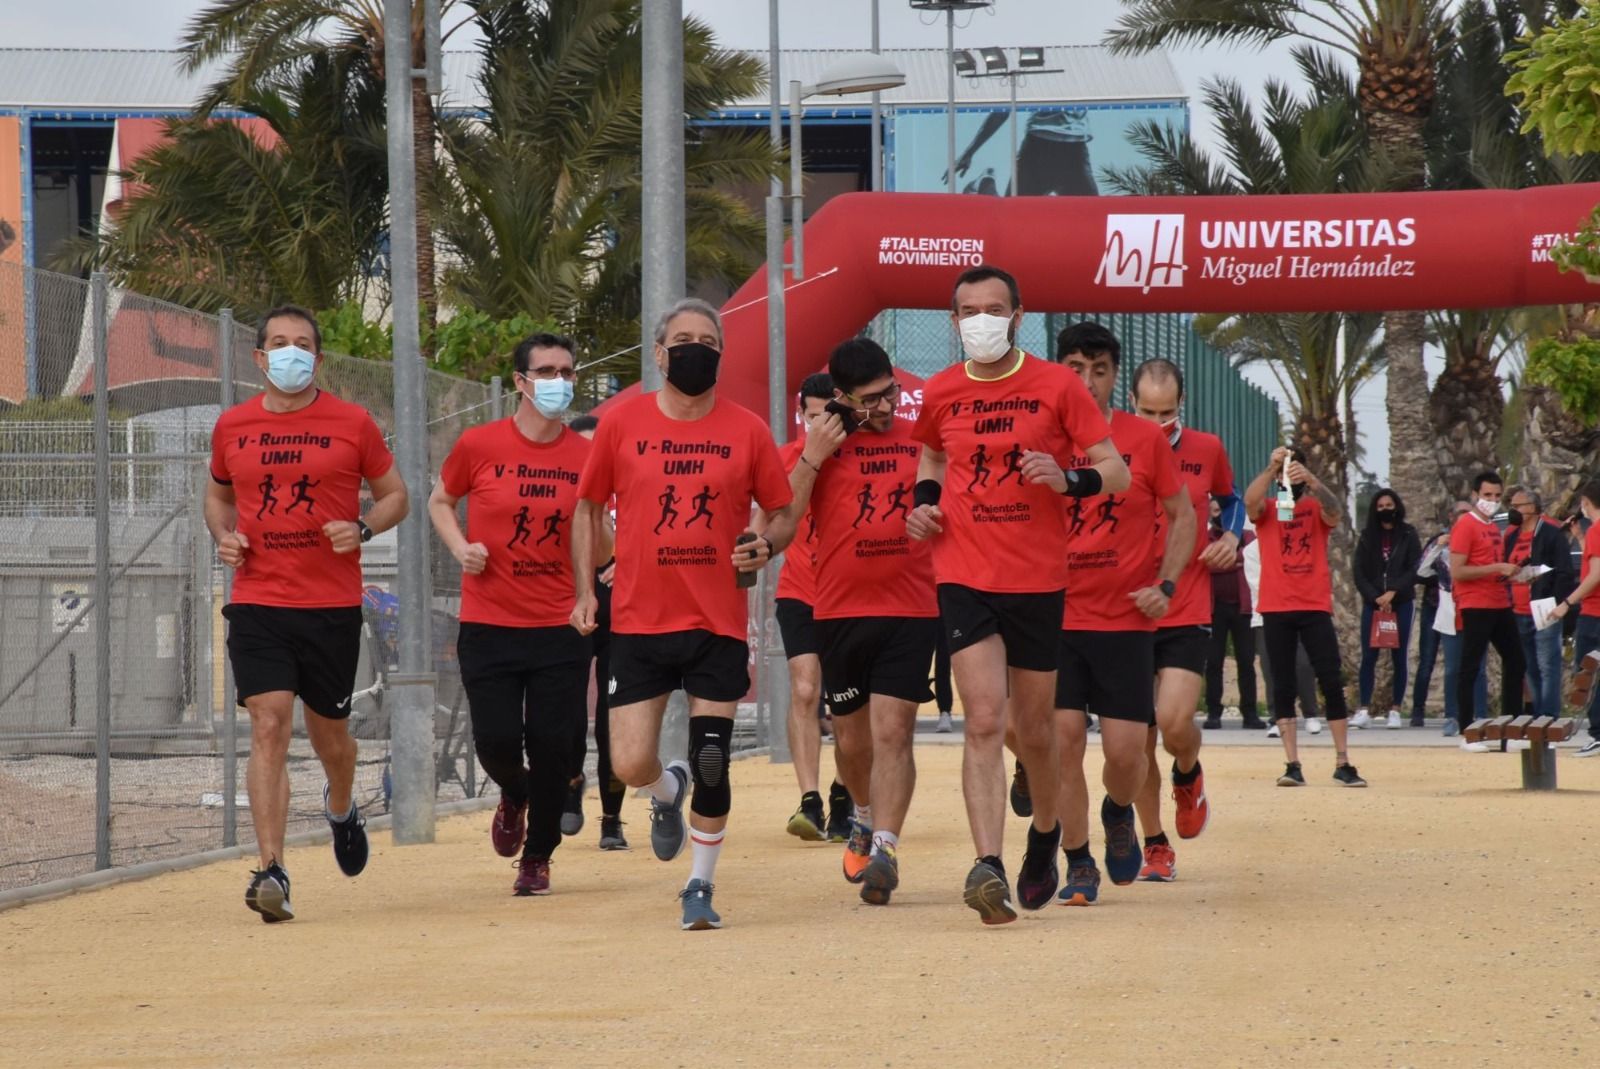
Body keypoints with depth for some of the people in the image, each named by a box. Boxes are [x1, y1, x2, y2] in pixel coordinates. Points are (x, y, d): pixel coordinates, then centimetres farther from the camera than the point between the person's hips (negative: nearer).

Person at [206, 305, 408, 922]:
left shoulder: (351, 423, 1)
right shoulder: (232, 427, 6)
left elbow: (394, 496, 10)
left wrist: (362, 529, -11)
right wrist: (223, 536, 2)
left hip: (333, 604, 0)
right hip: (258, 602, 0)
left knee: (328, 731, 12)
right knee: (269, 726, -14)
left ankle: (340, 807, 49)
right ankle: (271, 873, -17)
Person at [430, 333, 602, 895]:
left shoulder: (586, 457, 2)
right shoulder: (479, 445, -2)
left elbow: (599, 556, 10)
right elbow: (439, 500, 15)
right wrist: (461, 549, -1)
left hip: (560, 627, 1)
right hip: (488, 625, -1)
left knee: (552, 744, -3)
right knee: (496, 739, -7)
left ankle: (538, 856, 19)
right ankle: (514, 796, 31)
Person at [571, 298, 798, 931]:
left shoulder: (747, 432, 3)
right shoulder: (622, 423, 2)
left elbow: (783, 513, 12)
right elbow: (588, 507, 13)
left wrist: (766, 544, -10)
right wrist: (584, 590, 5)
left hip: (718, 623, 0)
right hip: (638, 622, 0)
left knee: (712, 764, -4)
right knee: (631, 765, -4)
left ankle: (701, 885, 14)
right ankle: (668, 793, 33)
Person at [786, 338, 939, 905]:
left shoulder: (922, 442, 6)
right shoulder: (822, 443, 3)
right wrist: (813, 457, -13)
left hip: (912, 609, -1)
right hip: (840, 610, 1)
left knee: (892, 732, -12)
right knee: (852, 738, 13)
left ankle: (884, 849, -16)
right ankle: (865, 820, 39)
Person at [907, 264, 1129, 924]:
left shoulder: (1057, 386, -3)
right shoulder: (940, 394, 5)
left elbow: (1117, 473, -2)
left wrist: (1068, 478, -22)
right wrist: (923, 499, 7)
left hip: (1039, 579, 0)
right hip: (965, 578, 0)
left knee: (1032, 727, 11)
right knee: (984, 721, -14)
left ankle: (1045, 831, 40)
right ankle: (988, 868, -22)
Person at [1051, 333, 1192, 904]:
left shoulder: (1146, 439, 0)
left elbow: (1182, 516, 8)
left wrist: (1164, 585, -5)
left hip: (1127, 619, -1)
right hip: (1057, 617, 1)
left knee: (1126, 751, -4)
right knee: (1063, 740, -7)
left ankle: (1119, 813, 31)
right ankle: (1078, 866, 6)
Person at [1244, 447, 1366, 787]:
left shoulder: (1317, 509, 8)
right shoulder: (1265, 511, 8)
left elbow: (1334, 512, -15)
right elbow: (1250, 500, -14)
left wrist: (1312, 481, -33)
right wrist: (1272, 468, -30)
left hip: (1315, 607, 0)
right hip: (1276, 609, 0)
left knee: (1332, 683, -3)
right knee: (1283, 688, 0)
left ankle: (1342, 763, 1)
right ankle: (1292, 765, 0)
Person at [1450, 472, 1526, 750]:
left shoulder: (1493, 528, 18)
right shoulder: (1466, 525, -9)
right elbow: (1457, 572, -17)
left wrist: (1509, 573, 11)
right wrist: (1496, 568, -21)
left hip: (1500, 606, 9)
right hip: (1475, 608, -9)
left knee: (1516, 663, 10)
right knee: (1470, 667, -5)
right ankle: (1466, 734, -4)